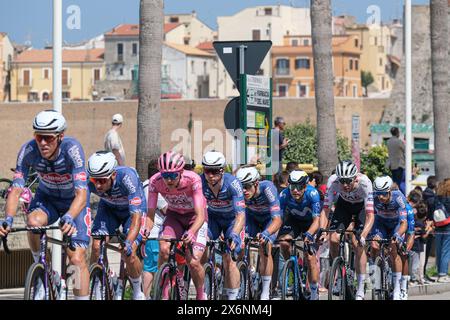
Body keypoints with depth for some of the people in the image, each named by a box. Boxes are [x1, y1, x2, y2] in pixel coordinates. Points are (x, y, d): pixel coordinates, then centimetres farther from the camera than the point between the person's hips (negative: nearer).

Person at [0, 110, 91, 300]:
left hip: (74, 201, -2)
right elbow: (16, 190, -25)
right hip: (46, 198, 2)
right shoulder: (28, 151, -25)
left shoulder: (72, 149, -33)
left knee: (77, 259, -15)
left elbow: (81, 194, -39)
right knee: (33, 222, -32)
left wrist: (69, 218, -59)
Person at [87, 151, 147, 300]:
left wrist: (128, 242, -58)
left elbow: (136, 216, -44)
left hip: (133, 209, -3)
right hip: (108, 208, 3)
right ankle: (97, 289, -1)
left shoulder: (127, 177, -40)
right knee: (97, 246, -20)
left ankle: (138, 292, 8)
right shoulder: (90, 181, -32)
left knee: (129, 254, -18)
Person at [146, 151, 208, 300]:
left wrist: (191, 233, -56)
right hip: (174, 216, 2)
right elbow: (150, 214, -21)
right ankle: (164, 294, -11)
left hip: (195, 217, -2)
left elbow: (200, 215, -37)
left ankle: (201, 294, 14)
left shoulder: (193, 179, -33)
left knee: (193, 262, -16)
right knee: (164, 249, -26)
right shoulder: (155, 182, -26)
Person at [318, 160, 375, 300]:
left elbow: (370, 216, -40)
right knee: (333, 238, -17)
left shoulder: (364, 183, -38)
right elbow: (325, 210, -28)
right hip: (344, 204, 3)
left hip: (362, 206, -3)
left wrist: (363, 235, -54)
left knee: (358, 244, -17)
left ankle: (360, 291, -11)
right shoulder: (333, 181, -32)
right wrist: (322, 230, -44)